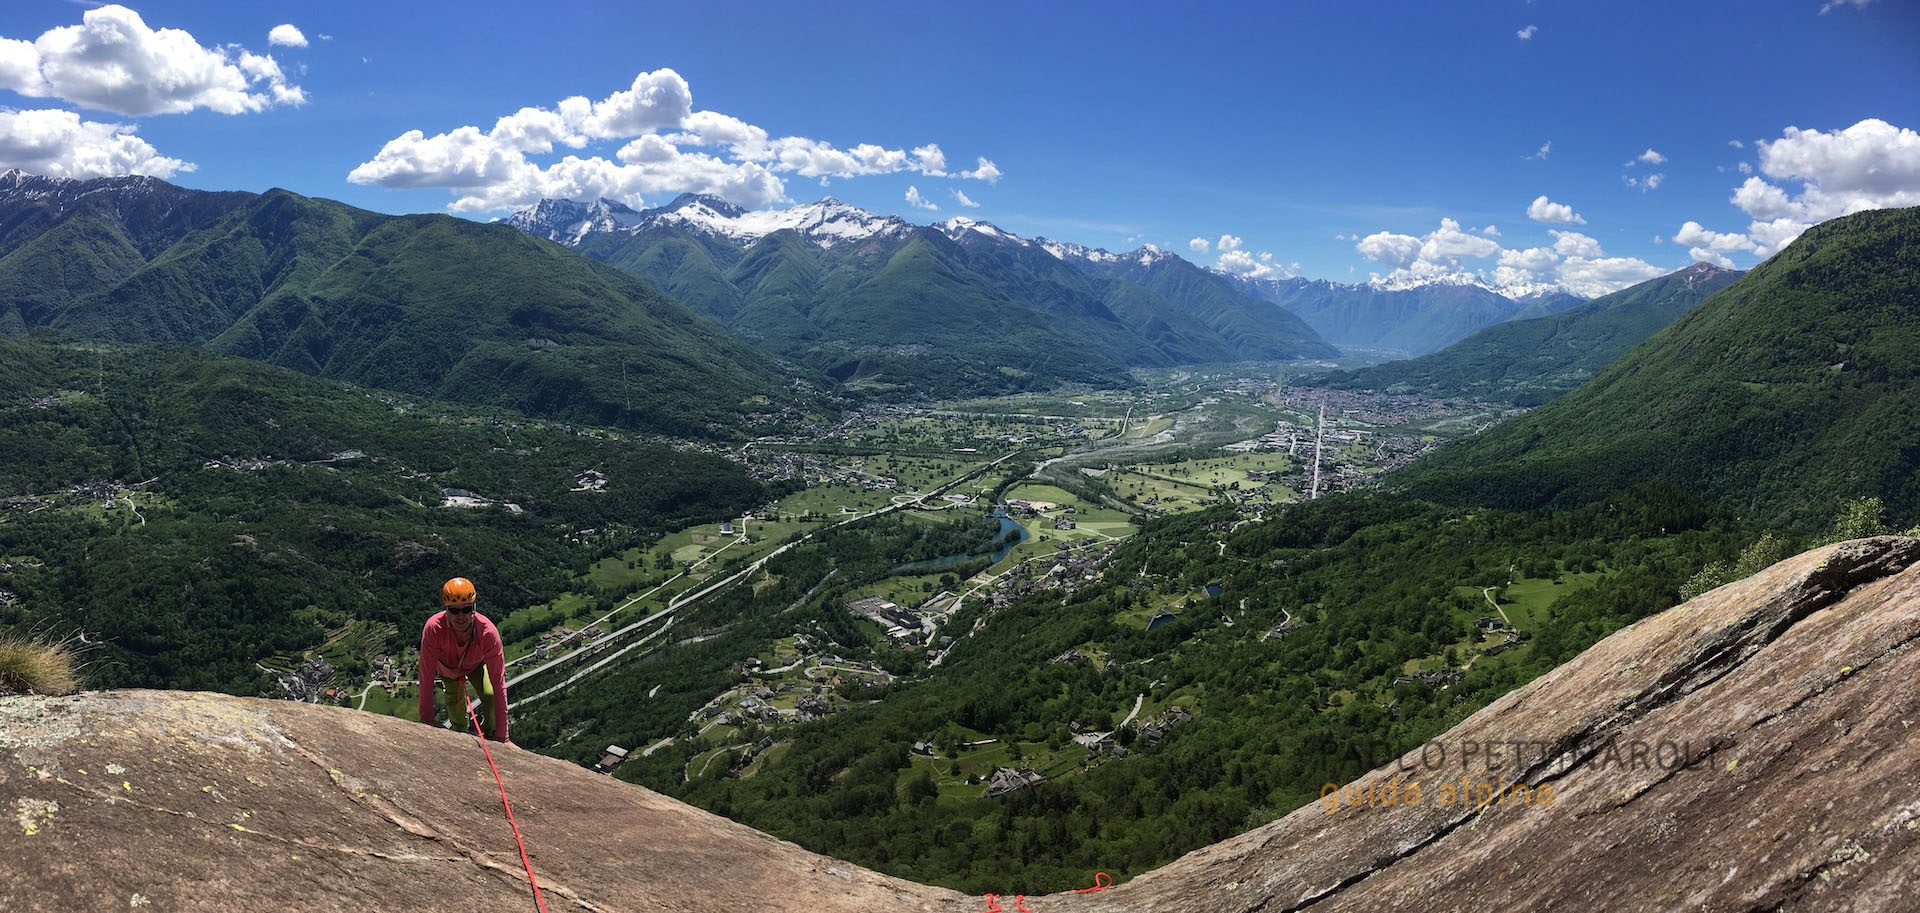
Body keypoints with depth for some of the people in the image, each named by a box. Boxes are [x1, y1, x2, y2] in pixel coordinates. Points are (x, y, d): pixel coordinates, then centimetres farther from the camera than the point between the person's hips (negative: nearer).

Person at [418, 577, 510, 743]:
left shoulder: (488, 632, -42)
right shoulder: (433, 628, -42)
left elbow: (498, 683, -41)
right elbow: (426, 678, -35)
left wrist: (501, 734, -41)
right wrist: (426, 720, -35)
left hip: (476, 664, -1)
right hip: (447, 666, 1)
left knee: (490, 696, -18)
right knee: (455, 702, -9)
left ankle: (490, 737, 11)